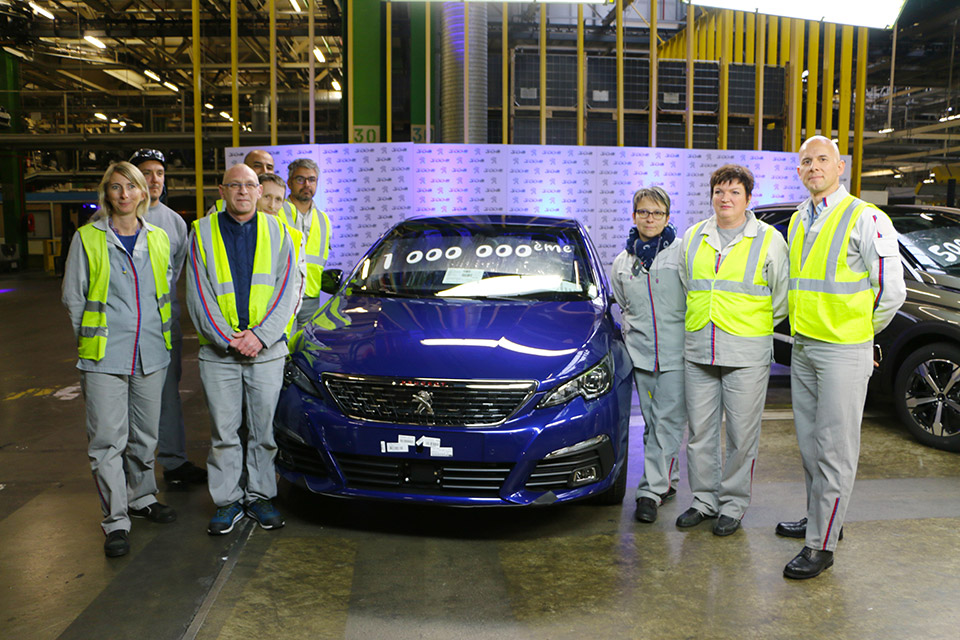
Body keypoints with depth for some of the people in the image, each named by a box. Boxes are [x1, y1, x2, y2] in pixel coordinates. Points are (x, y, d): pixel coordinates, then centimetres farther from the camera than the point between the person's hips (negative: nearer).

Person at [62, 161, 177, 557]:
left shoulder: (158, 238, 9)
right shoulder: (88, 238, -1)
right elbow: (72, 296, 4)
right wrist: (92, 339, 4)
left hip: (151, 353, 3)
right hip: (104, 356, -3)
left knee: (145, 433, 13)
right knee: (107, 439, -2)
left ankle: (142, 498, 33)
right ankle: (116, 521, 7)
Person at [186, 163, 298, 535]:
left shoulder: (276, 232, 7)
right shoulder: (202, 232, 5)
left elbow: (286, 290, 0)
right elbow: (198, 294, 0)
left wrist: (260, 335, -12)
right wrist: (227, 338, -11)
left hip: (267, 349, 1)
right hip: (218, 351, 0)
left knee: (264, 428, 7)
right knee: (223, 431, 5)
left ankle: (260, 497, 21)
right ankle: (227, 501, 18)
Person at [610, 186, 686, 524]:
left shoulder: (683, 253, -2)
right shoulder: (622, 262, 12)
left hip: (675, 351, -4)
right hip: (641, 351, 4)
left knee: (668, 420, -6)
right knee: (652, 422, 9)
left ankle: (652, 490, -3)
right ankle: (667, 481, 23)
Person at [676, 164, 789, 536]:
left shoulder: (769, 240, 0)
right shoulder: (693, 237, 11)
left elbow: (782, 298, 4)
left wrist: (755, 326, 6)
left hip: (746, 355, -3)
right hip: (697, 352, 4)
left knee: (741, 435, 3)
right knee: (699, 431, 9)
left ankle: (733, 505, 18)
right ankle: (703, 499, 23)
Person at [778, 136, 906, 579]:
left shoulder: (864, 218, -9)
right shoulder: (798, 222, 13)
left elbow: (892, 289, -8)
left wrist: (862, 330, 3)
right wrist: (803, 329, 17)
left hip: (843, 351, -7)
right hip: (802, 347, 8)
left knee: (834, 448, -4)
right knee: (809, 441, 15)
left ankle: (821, 545, 2)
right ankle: (818, 518, 31)